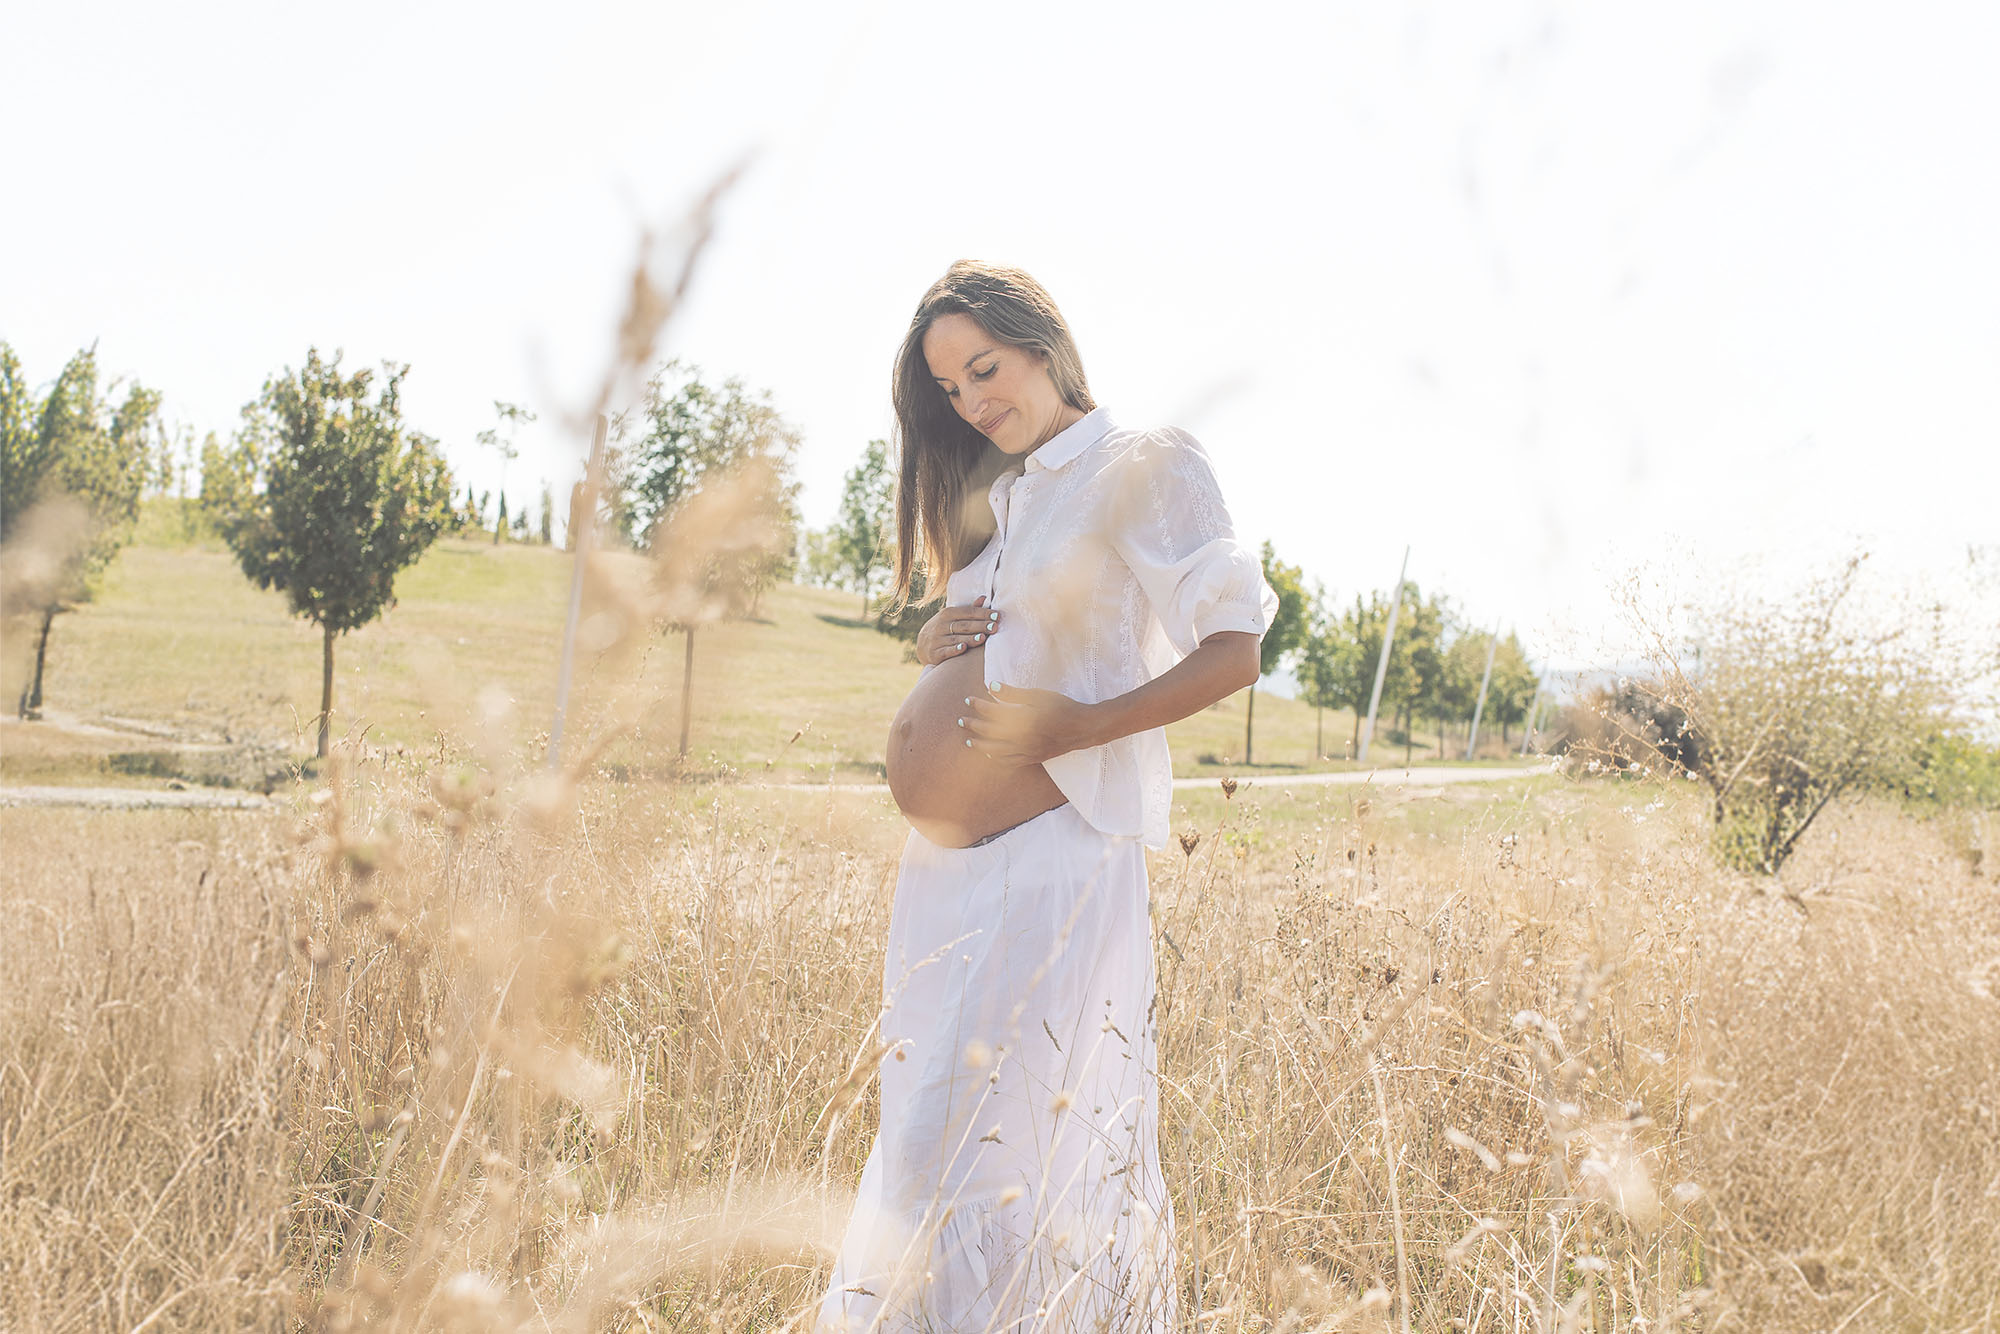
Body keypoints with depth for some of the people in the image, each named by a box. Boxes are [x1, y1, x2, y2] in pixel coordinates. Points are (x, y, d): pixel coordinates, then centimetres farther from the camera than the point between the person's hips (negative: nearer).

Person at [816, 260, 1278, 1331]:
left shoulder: (1149, 466, -1)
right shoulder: (998, 500, 22)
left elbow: (1233, 650, -9)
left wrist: (1079, 725, -18)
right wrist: (936, 646, 9)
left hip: (1055, 852, -8)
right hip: (943, 866, 8)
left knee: (995, 1140, -10)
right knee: (926, 1138, 10)